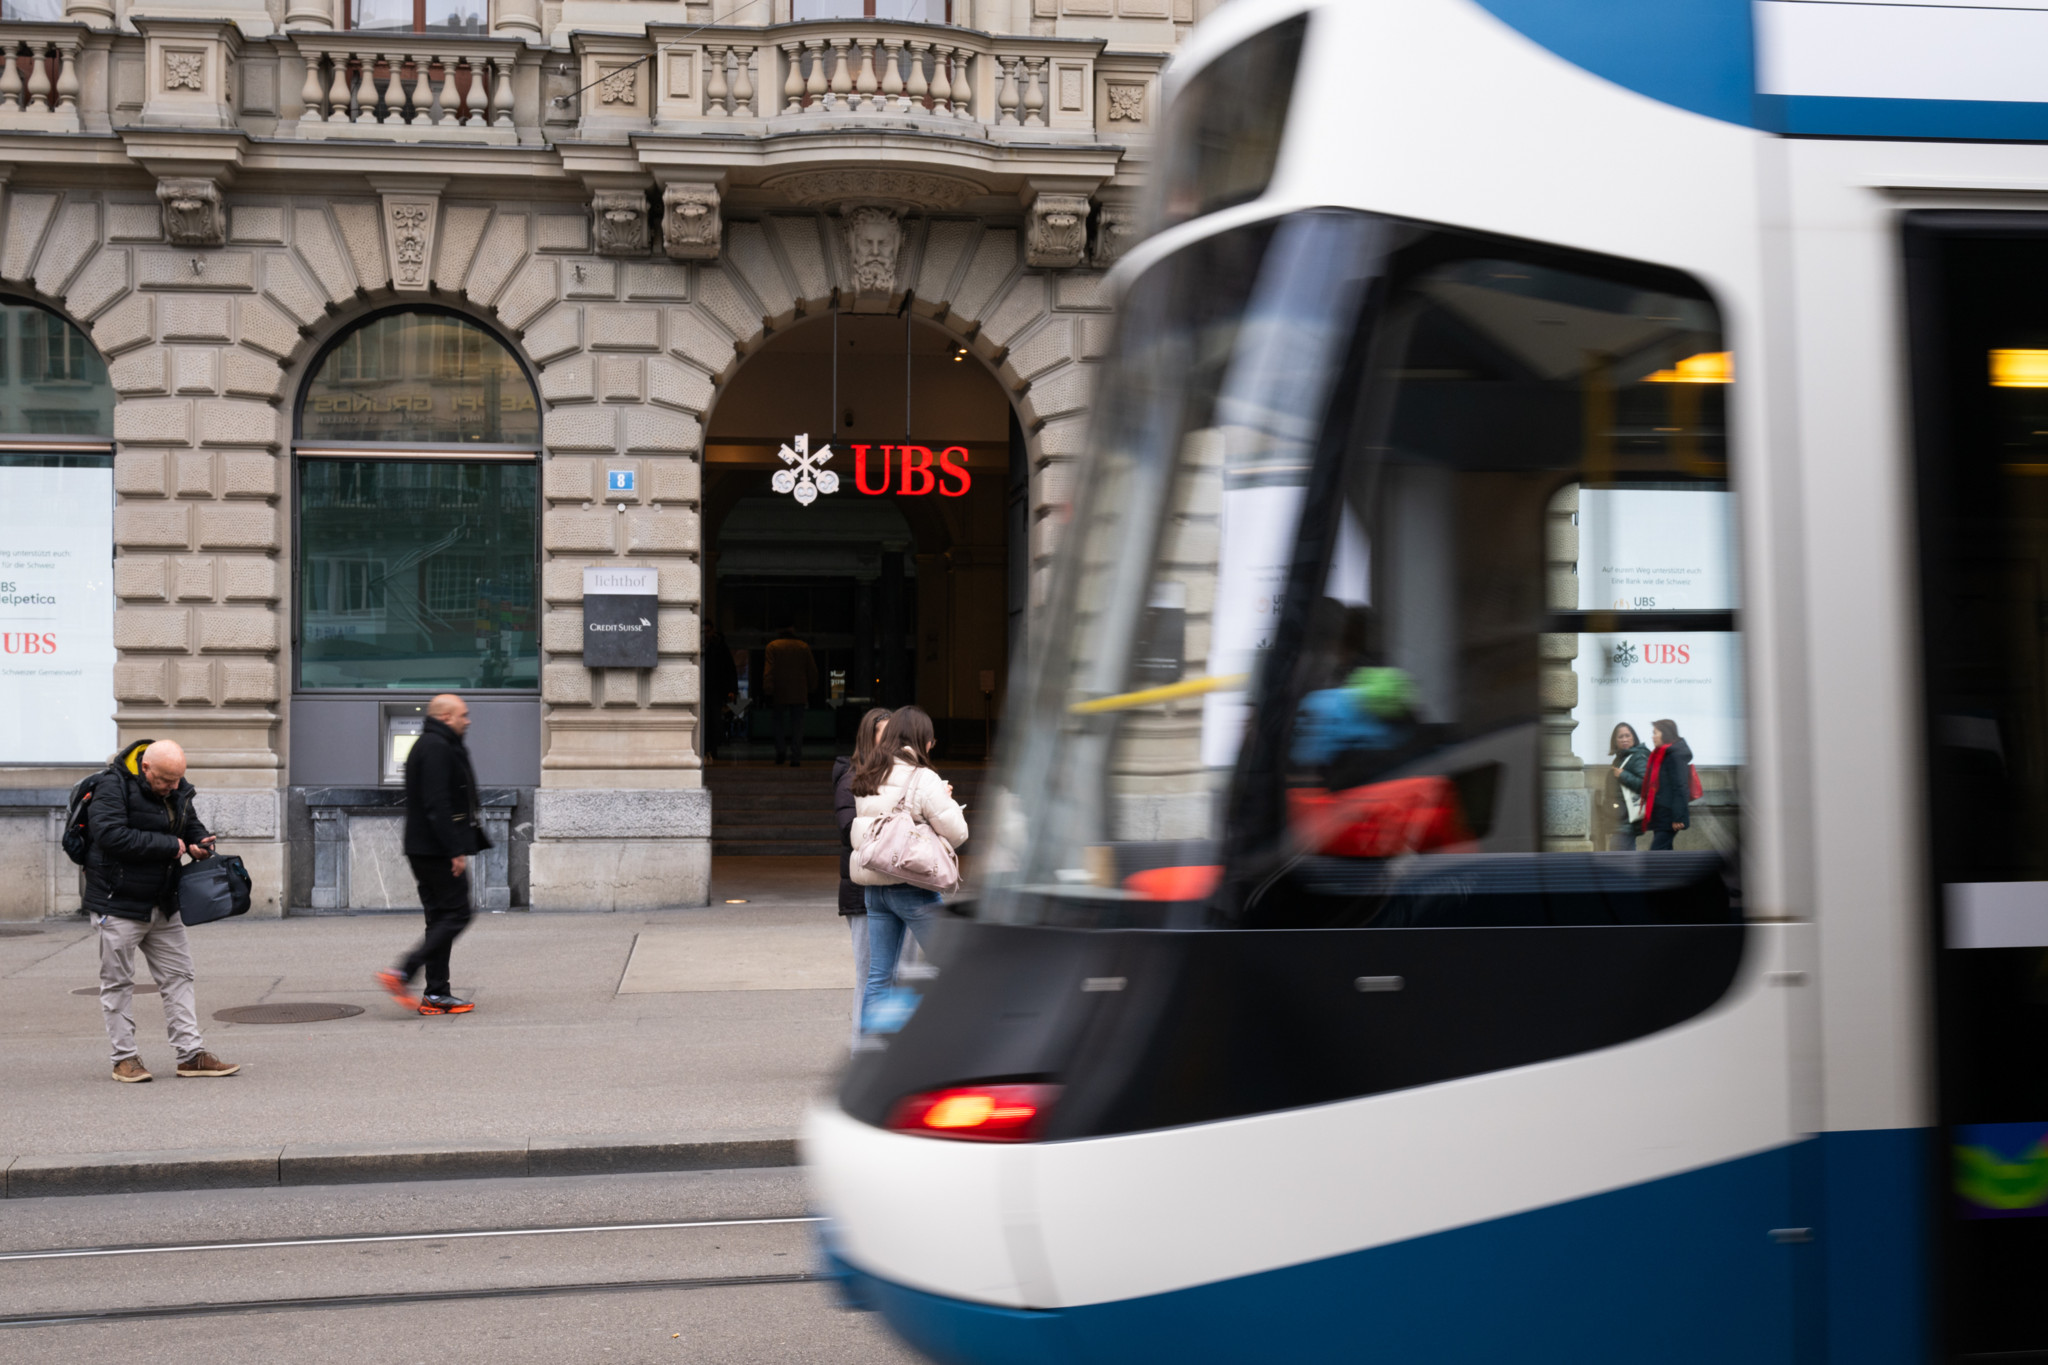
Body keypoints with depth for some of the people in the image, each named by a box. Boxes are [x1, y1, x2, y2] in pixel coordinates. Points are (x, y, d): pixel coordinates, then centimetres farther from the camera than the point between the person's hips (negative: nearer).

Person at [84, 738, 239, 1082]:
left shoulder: (178, 791, 5)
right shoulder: (112, 787, -16)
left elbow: (192, 826, 21)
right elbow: (111, 835, -28)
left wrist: (200, 844, -4)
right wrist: (169, 845, -25)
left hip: (163, 905, 7)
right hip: (118, 902, -7)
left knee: (178, 976, 7)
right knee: (118, 981, 3)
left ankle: (191, 1054, 11)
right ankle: (125, 1058, 12)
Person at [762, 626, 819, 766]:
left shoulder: (773, 646, -2)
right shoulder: (803, 647, 4)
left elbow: (768, 671, -8)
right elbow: (812, 671, 8)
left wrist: (768, 691, -9)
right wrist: (812, 690, 18)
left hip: (780, 692, -1)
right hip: (799, 693, 1)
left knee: (779, 720, 14)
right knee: (797, 723, 3)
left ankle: (780, 749, -5)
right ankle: (796, 758, -2)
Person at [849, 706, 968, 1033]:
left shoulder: (866, 778, 9)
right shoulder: (923, 780, -11)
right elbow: (957, 833, -10)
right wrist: (946, 800, 10)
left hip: (874, 886, 6)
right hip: (912, 886, -6)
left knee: (878, 975, 9)